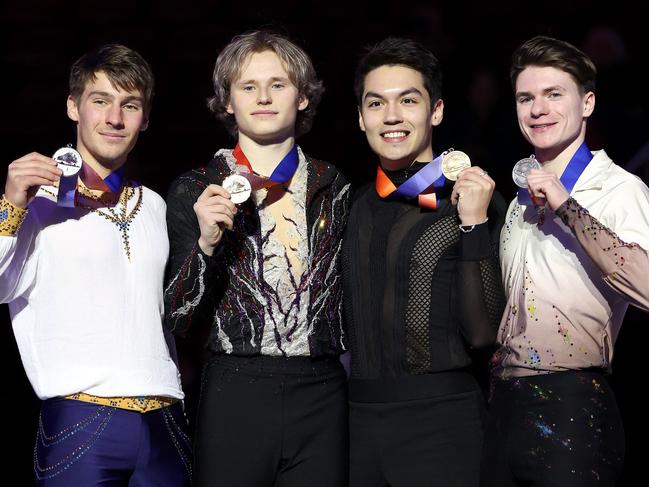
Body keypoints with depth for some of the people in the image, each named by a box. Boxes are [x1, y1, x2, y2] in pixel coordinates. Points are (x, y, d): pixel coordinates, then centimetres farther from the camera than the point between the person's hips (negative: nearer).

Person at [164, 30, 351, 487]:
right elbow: (178, 319, -1)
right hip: (234, 396, -1)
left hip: (323, 398, 2)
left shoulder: (336, 189, 8)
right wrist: (206, 242, -16)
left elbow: (350, 294, 14)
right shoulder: (195, 192, 3)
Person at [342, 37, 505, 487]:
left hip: (440, 416, -4)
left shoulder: (476, 200, -6)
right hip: (356, 413, 5)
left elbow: (483, 331, -14)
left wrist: (474, 225, -19)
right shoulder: (356, 206, 8)